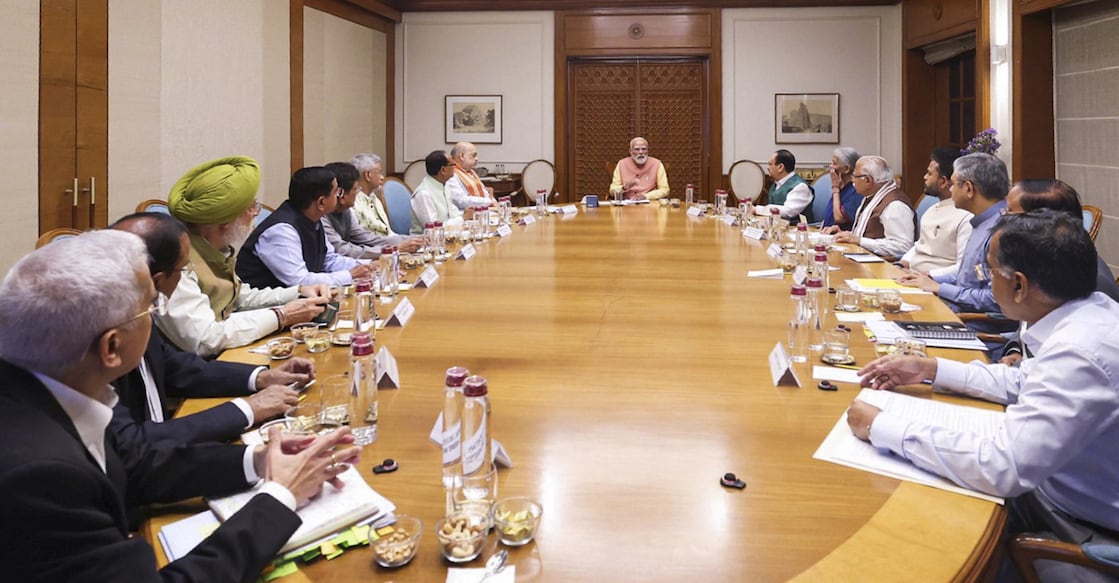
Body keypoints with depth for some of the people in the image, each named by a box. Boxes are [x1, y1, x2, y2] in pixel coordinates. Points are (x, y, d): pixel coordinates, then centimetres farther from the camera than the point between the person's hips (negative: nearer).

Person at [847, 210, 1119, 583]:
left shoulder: (1079, 353, -33)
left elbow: (1001, 469, -36)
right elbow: (1028, 381, 13)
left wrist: (881, 427, -28)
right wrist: (932, 369, 7)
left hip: (1082, 527, -8)